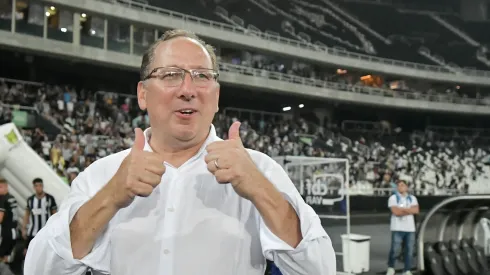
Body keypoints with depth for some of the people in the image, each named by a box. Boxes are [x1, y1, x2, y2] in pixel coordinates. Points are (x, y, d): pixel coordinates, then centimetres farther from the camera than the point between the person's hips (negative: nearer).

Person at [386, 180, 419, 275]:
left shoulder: (412, 198, 12)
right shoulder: (393, 198, 0)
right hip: (397, 228, -3)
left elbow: (416, 210, -5)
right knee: (395, 249, -6)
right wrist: (409, 211, -6)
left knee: (409, 250, 2)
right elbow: (395, 212, -13)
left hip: (410, 228, 3)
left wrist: (402, 209, -12)